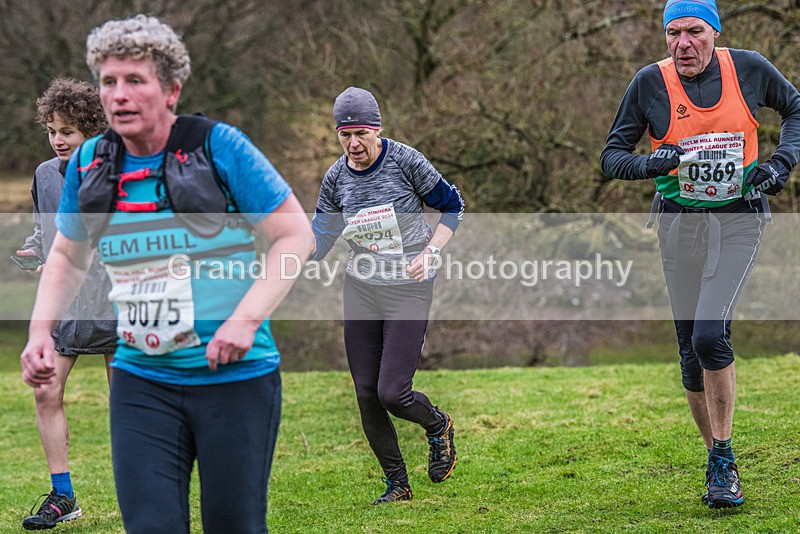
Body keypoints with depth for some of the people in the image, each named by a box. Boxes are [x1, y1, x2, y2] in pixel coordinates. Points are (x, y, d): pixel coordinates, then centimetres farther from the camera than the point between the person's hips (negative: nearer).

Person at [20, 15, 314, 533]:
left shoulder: (219, 147, -8)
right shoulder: (89, 164, 5)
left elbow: (295, 235, -6)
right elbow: (68, 256, 21)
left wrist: (245, 320, -17)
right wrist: (41, 329, 4)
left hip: (236, 378, -3)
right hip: (142, 381, 3)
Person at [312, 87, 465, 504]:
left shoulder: (405, 161, -10)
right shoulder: (336, 178, 1)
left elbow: (452, 206, 0)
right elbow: (319, 239, 6)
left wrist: (428, 254, -12)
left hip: (409, 289, -4)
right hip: (361, 289, 4)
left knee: (391, 393, -12)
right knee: (367, 395, 2)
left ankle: (438, 425, 22)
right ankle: (397, 484, 17)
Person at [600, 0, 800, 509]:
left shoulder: (748, 68, -4)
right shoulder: (651, 82, -5)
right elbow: (612, 155, 0)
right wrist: (649, 165, -21)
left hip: (739, 221, -2)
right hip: (681, 223, 2)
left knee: (710, 337, -19)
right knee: (693, 355, 3)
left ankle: (724, 462, -7)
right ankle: (718, 460, 21)